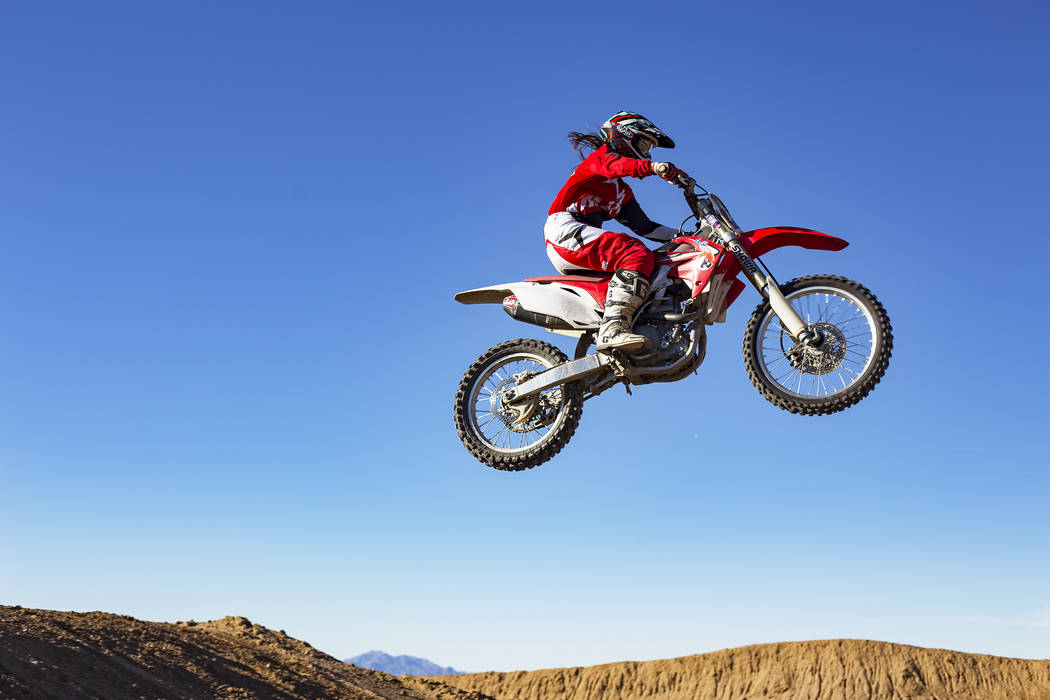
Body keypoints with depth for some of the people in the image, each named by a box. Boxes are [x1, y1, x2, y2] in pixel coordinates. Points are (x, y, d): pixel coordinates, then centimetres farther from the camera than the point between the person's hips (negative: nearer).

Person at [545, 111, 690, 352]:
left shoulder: (622, 190, 33)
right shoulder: (600, 157, 8)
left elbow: (644, 226, 27)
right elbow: (616, 166, -18)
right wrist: (653, 167, -37)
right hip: (565, 228, -9)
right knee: (638, 255, -29)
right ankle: (612, 329, -45)